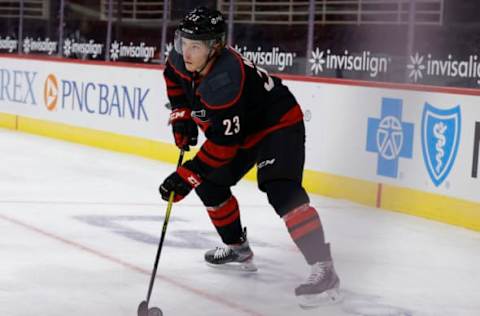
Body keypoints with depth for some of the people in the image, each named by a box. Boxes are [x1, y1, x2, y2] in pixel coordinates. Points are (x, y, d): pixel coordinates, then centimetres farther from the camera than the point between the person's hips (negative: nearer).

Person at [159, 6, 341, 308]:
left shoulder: (224, 80, -37)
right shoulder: (182, 58, -11)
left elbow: (223, 144, -34)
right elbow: (175, 76, 17)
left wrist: (186, 176, -32)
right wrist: (182, 114, 7)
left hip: (279, 124, -10)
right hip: (245, 128, 10)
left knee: (281, 190, -28)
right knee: (210, 184, 14)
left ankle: (324, 270, -34)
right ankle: (238, 249, 33)